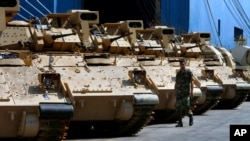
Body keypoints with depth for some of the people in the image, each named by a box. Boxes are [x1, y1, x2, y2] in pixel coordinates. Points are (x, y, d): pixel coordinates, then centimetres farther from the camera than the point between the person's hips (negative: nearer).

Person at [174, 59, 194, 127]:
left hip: (186, 92, -4)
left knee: (186, 105, -16)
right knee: (178, 107, -3)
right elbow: (176, 83, 15)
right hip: (179, 92, 4)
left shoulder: (189, 72, -2)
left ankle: (190, 116, 12)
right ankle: (180, 122, 0)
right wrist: (175, 92, 11)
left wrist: (191, 92, -11)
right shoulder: (178, 73, 12)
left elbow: (191, 82, -4)